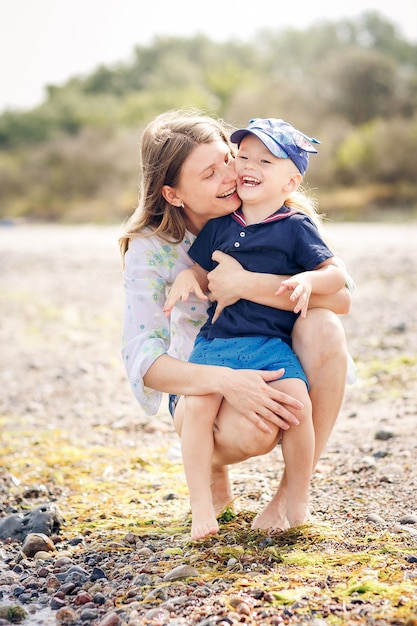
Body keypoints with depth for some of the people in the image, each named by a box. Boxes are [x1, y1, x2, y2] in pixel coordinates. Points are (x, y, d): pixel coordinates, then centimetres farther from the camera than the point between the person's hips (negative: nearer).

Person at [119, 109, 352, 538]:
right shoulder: (151, 248, -16)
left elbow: (340, 298, -25)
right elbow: (141, 358, -24)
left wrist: (246, 284, -35)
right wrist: (226, 380, -40)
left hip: (282, 370, 3)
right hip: (209, 381, -2)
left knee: (322, 325, -31)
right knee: (251, 430, -37)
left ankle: (292, 490, -16)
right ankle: (212, 470, 3)